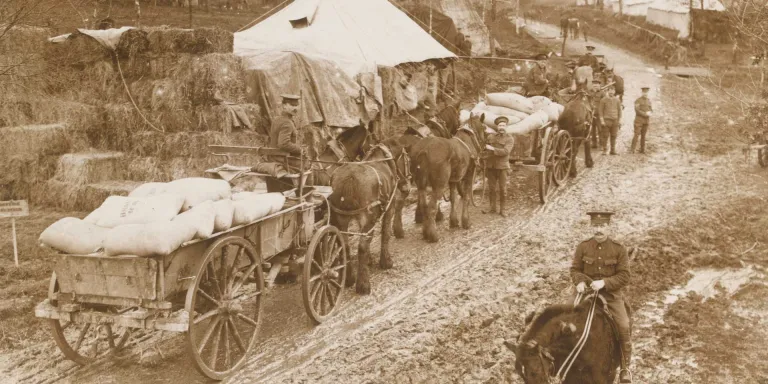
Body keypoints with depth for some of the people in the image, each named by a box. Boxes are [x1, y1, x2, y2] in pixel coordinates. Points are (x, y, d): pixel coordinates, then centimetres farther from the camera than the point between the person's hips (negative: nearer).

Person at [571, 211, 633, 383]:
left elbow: (624, 276, -7)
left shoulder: (619, 249, -5)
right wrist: (579, 281, -17)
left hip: (612, 294, -2)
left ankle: (625, 368, 1)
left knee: (623, 327, -16)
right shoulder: (583, 247, 0)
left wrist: (604, 282, -22)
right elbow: (575, 269, 5)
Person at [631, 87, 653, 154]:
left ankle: (642, 149, 11)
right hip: (639, 120, -5)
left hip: (646, 121, 5)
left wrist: (649, 113, -13)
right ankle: (632, 150, -13)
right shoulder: (638, 100, -6)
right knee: (637, 134, -12)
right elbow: (637, 110, -16)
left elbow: (651, 110, 11)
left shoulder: (649, 101, 13)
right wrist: (645, 114, -21)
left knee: (643, 135, 6)